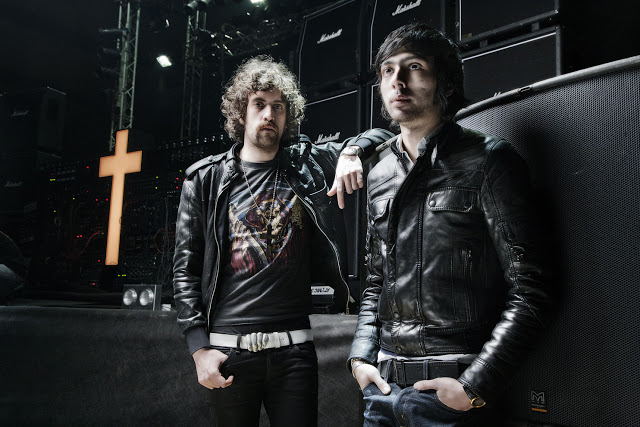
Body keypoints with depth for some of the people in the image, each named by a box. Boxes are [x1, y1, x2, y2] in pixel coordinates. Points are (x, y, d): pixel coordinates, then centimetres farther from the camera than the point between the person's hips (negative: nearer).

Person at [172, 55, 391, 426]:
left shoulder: (308, 165, 6)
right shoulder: (207, 179, 4)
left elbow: (381, 136, 13)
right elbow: (186, 268, 3)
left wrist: (351, 152, -10)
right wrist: (200, 348, -5)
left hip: (294, 345, 1)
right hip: (229, 349, 0)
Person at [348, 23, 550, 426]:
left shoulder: (488, 161, -7)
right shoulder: (379, 176, 11)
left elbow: (528, 292, -11)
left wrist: (474, 387, -15)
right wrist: (361, 356, 5)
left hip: (453, 390, -5)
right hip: (383, 384, 6)